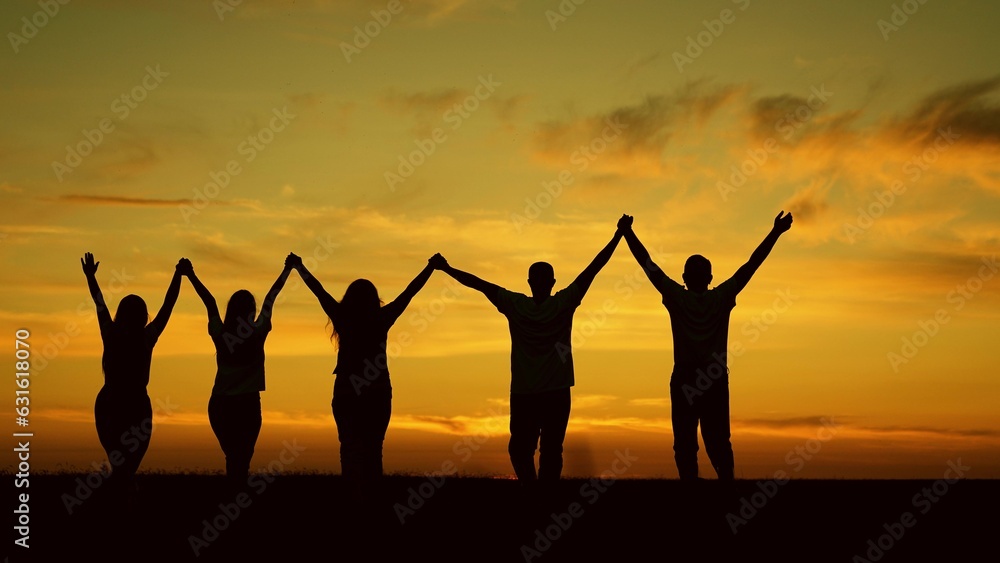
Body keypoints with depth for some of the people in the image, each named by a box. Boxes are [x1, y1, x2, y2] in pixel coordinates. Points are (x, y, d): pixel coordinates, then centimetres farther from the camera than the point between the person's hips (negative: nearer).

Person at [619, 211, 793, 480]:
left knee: (685, 443, 0)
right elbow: (751, 265, 0)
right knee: (718, 442, 6)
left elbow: (648, 264, -2)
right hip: (716, 381, 2)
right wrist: (775, 232, 3)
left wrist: (627, 232, 5)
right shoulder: (722, 298, -2)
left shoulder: (677, 298, -5)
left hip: (684, 380, -1)